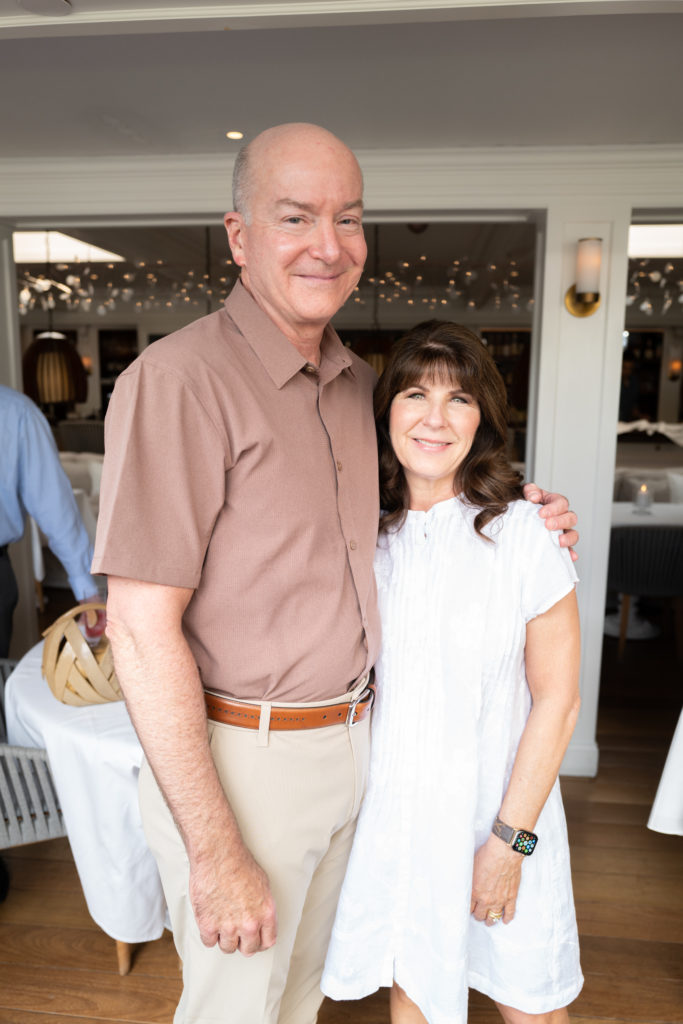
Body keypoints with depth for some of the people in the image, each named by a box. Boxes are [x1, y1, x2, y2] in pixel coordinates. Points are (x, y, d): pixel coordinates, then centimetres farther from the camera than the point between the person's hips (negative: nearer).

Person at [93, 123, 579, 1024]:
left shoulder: (357, 381, 4)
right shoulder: (179, 378, -20)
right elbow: (142, 630, -22)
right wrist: (217, 854, -19)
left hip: (347, 741, 7)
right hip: (233, 757, -6)